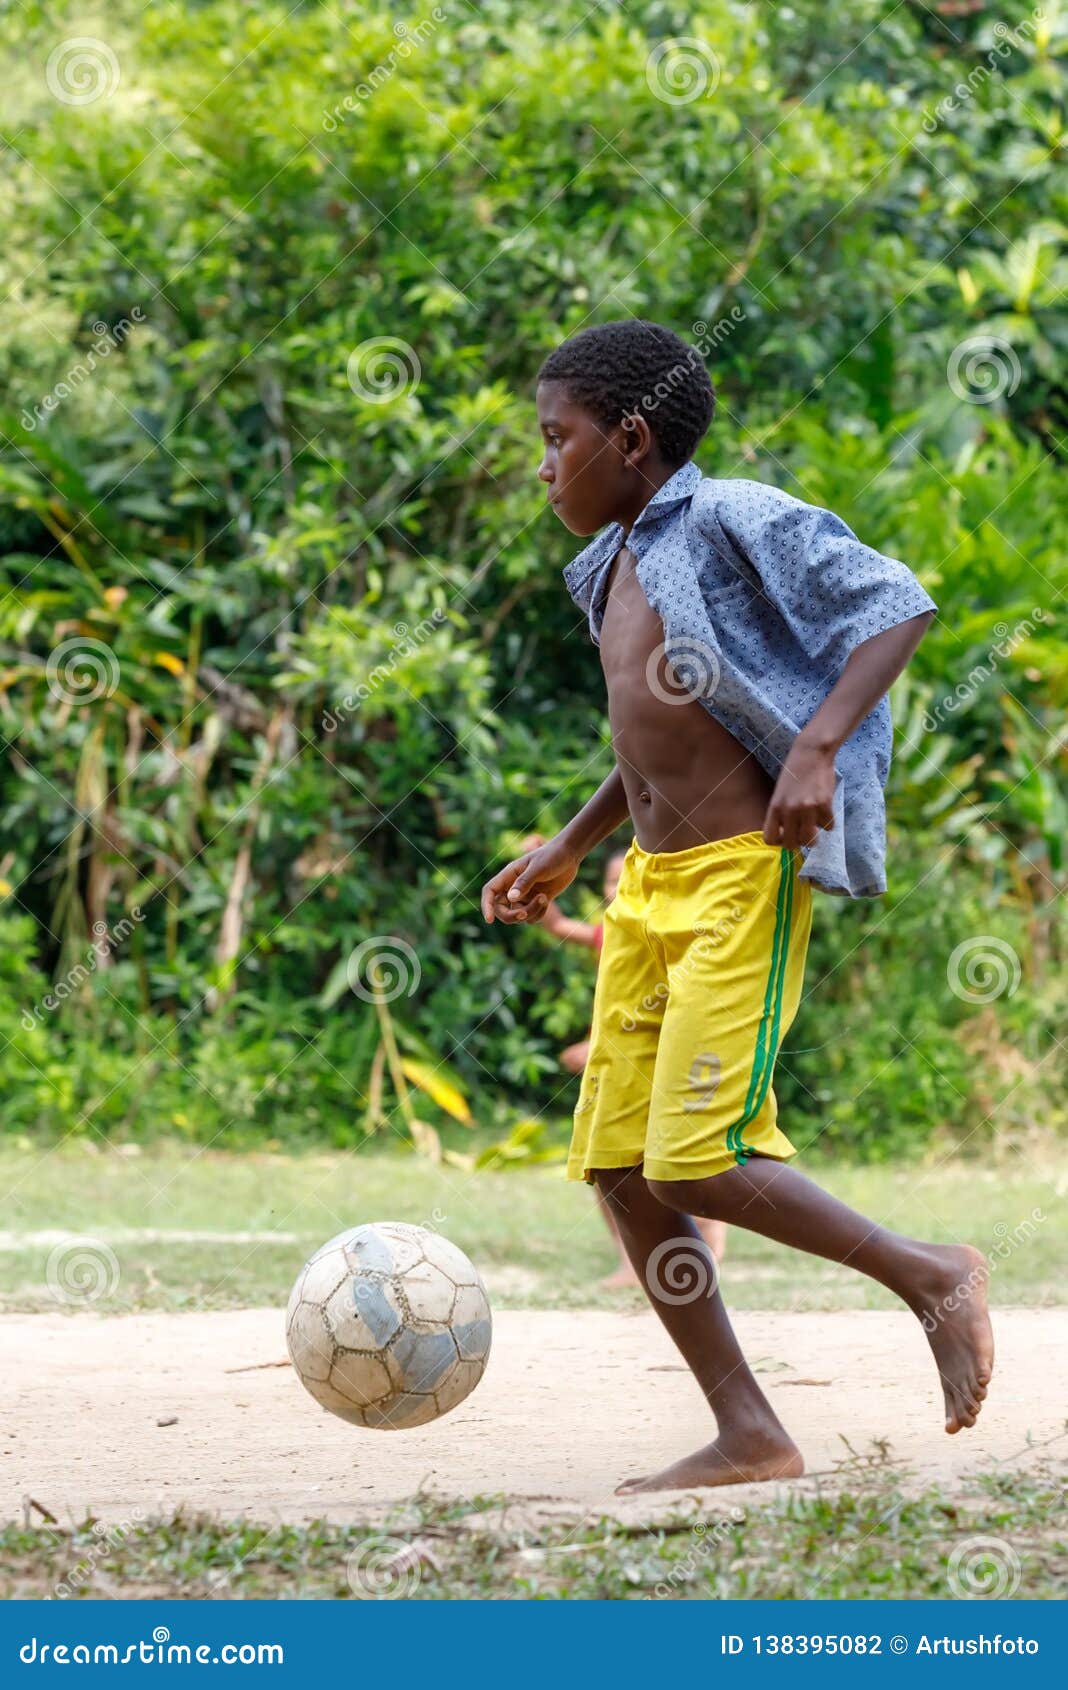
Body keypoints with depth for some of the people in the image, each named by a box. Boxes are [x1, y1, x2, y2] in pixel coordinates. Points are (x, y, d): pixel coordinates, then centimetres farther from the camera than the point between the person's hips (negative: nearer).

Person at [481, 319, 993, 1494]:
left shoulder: (737, 522, -9)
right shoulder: (612, 567, 17)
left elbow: (897, 605, -15)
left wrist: (817, 747, -26)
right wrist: (567, 849, 29)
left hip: (743, 877, -9)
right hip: (649, 885, 9)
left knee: (695, 1162, -17)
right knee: (619, 1167, 1)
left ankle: (930, 1277, 2)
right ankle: (747, 1437, 4)